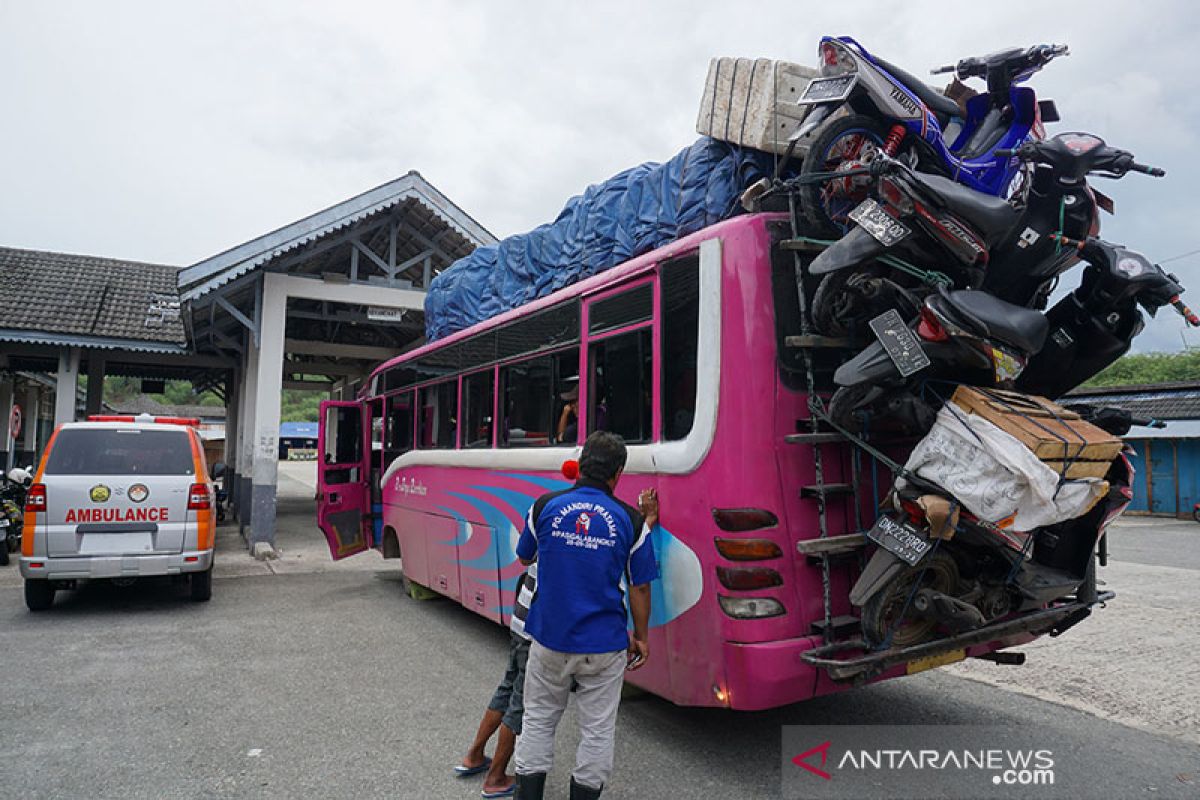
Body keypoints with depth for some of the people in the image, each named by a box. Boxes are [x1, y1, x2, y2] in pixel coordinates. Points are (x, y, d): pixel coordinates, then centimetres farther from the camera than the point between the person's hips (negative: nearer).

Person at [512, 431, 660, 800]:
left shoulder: (545, 506, -7)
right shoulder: (631, 521, -9)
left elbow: (524, 558, 10)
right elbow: (639, 588, -3)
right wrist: (640, 637, 11)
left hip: (549, 641, 1)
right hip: (604, 646, -1)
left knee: (538, 721, 20)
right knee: (597, 731, 16)